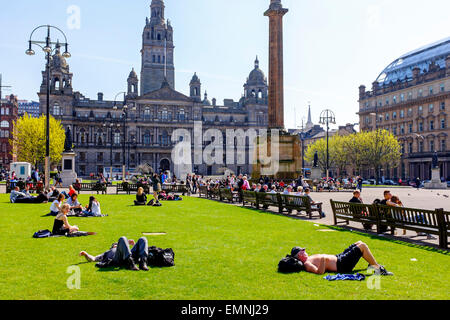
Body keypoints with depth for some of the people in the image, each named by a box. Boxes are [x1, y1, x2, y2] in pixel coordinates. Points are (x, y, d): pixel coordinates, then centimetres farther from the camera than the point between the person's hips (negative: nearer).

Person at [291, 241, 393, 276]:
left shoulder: (309, 258, 10)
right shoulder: (307, 264, -19)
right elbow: (319, 272, -34)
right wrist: (322, 260, -43)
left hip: (338, 257, 11)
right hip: (341, 265, -11)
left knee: (360, 243, 16)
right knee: (362, 246, -10)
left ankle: (372, 265, 28)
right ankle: (379, 268, 2)